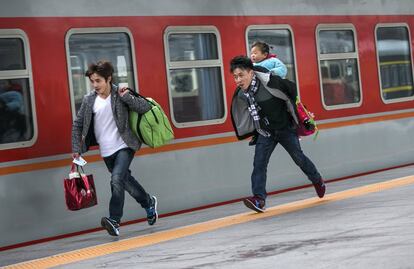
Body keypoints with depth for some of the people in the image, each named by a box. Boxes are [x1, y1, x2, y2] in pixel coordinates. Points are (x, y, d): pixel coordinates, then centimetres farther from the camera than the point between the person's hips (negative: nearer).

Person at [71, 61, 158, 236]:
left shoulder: (120, 94, -8)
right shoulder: (89, 100, 1)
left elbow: (145, 108, -11)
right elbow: (77, 125, 7)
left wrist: (126, 97, -22)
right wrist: (76, 149, 1)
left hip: (124, 146, -5)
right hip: (106, 151, 5)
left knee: (117, 179, -23)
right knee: (126, 181, 18)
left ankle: (114, 220, -21)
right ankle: (149, 203, 42)